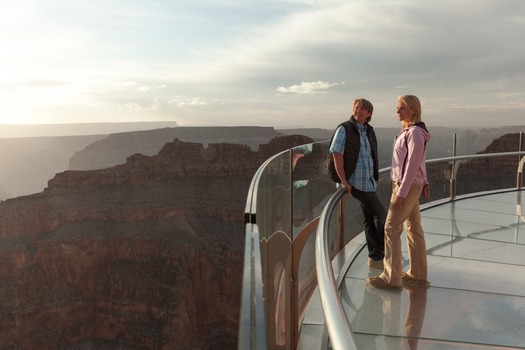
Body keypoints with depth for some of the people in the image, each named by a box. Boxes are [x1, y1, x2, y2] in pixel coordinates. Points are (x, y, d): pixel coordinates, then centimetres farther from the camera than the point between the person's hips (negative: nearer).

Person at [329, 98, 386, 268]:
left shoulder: (369, 131, 11)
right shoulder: (344, 129, -9)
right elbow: (337, 154, -14)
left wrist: (374, 177, 18)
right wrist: (344, 181, -18)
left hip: (369, 182, 7)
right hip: (357, 183, -7)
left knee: (370, 219, 12)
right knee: (381, 215, -5)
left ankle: (375, 257, 22)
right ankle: (385, 252, 13)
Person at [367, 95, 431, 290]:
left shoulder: (415, 133, -18)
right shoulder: (410, 131, 11)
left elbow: (412, 165, -21)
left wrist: (400, 193, -22)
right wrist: (424, 182, 23)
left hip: (406, 186, -10)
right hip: (410, 185, 10)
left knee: (391, 228, -6)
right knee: (413, 228, 13)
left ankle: (391, 277, 0)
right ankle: (418, 275, 22)